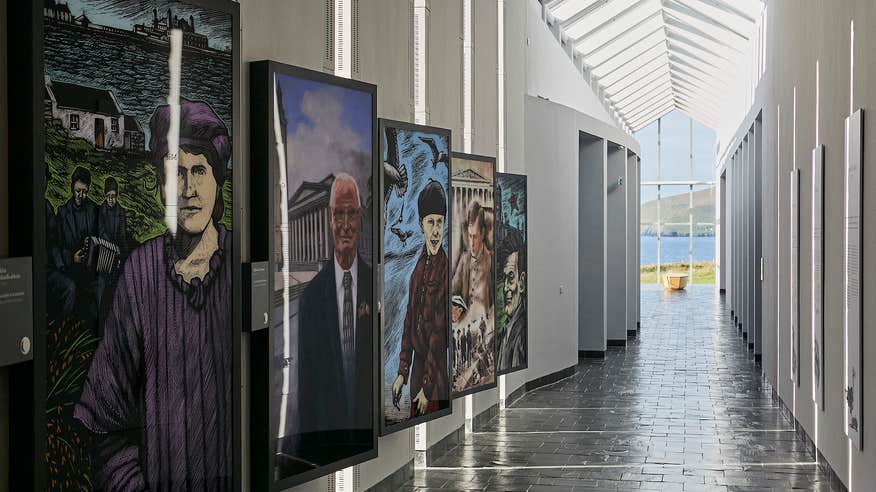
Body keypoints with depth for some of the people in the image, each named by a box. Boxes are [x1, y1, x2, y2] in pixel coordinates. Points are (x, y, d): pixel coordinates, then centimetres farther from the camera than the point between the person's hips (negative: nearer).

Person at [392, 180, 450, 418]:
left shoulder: (445, 268, -14)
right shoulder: (419, 267, 9)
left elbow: (440, 330, -16)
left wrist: (428, 387, -15)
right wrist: (402, 372, 9)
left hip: (438, 367, -7)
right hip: (418, 362, 7)